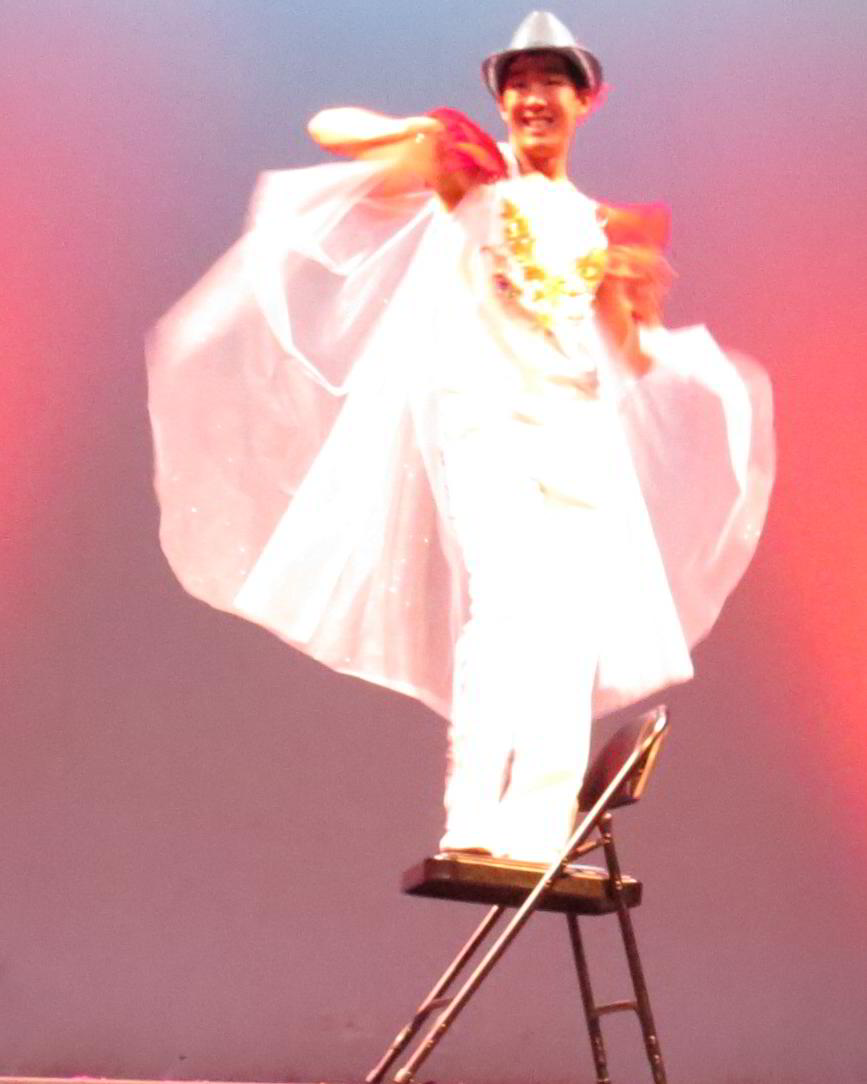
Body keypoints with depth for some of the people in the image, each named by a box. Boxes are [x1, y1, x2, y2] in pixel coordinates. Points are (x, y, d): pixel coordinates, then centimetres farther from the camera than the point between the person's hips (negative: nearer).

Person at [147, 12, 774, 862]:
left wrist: (641, 290, -1)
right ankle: (471, 823, -22)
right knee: (509, 603, -22)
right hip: (486, 413, -5)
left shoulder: (596, 224, 20)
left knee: (573, 632, -3)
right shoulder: (470, 172, 9)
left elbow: (635, 358, 18)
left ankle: (539, 837, -1)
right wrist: (425, 130, -13)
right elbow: (328, 129, 2)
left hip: (582, 428, 5)